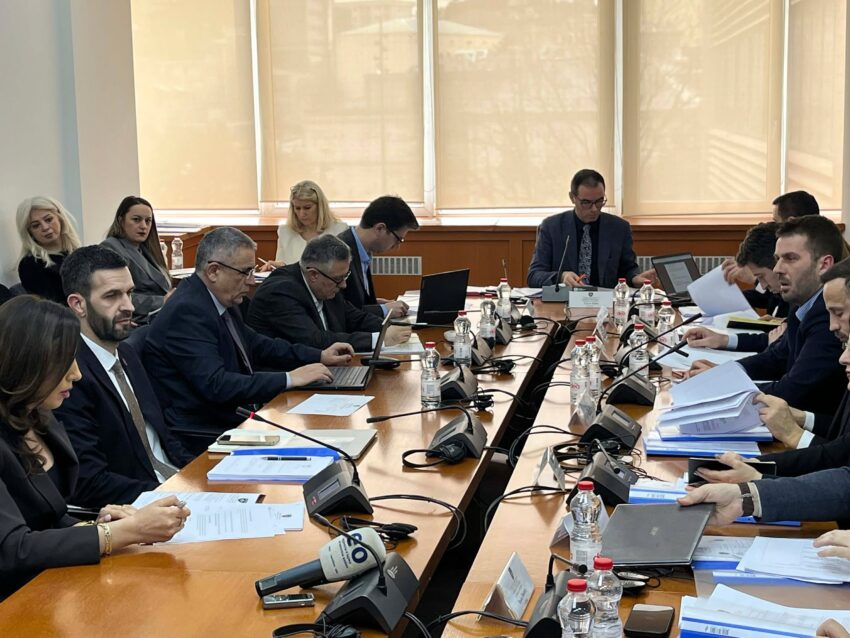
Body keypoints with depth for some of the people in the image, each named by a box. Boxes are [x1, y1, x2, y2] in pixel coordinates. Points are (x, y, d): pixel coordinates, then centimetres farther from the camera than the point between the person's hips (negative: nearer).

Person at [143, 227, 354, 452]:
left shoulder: (221, 299, 7)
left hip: (234, 418, 9)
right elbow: (216, 386, -27)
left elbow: (256, 345, 21)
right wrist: (290, 379, -24)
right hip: (203, 436, -9)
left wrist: (319, 356, 12)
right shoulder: (187, 311, -19)